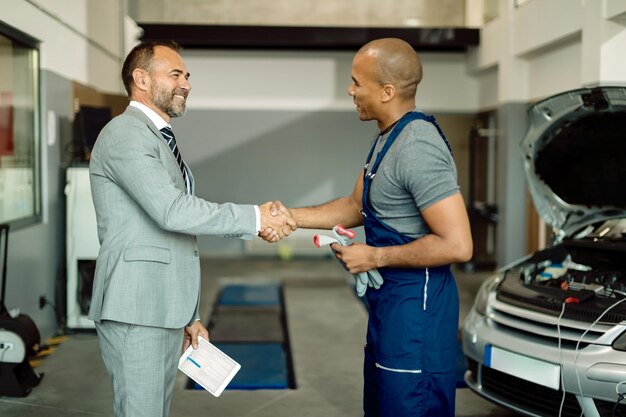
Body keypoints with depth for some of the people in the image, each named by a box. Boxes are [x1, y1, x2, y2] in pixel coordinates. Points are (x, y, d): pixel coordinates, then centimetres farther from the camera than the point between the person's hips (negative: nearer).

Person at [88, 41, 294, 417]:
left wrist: (188, 315, 20)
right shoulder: (125, 135, -10)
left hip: (164, 311, 9)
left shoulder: (160, 140, 20)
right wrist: (255, 218, -18)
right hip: (135, 313, -9)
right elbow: (172, 211, -23)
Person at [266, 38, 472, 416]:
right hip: (390, 300, 11)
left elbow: (457, 246, -27)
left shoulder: (417, 149, -23)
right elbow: (356, 207, 19)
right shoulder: (387, 138, 10)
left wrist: (375, 257, -18)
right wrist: (289, 216, 10)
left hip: (415, 302, -11)